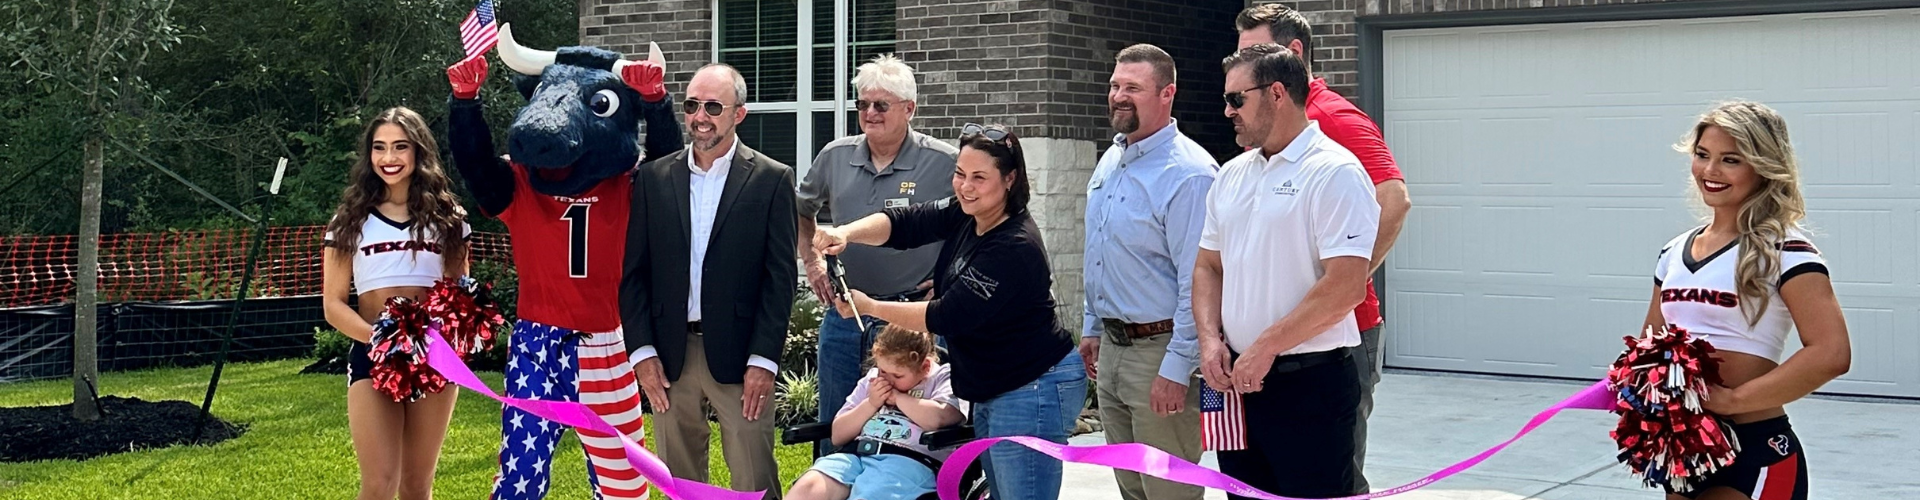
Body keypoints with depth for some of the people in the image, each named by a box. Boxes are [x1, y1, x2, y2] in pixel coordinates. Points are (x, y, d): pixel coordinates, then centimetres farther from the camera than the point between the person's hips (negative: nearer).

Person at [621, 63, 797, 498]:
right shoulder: (654, 177, 7)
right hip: (669, 356, 3)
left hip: (739, 356, -3)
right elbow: (634, 271, 7)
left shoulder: (771, 180, -1)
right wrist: (642, 352, -1)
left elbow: (780, 278, -3)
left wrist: (763, 360, -9)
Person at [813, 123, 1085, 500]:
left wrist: (869, 307, -13)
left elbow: (948, 317, -22)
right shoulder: (965, 215, 2)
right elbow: (904, 223, -3)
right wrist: (846, 233, -23)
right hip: (991, 391, 10)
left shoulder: (1014, 249, -24)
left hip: (1033, 391, -10)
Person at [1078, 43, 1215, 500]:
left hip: (1159, 351, -9)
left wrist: (1176, 369, -22)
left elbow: (1196, 282, -21)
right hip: (1111, 347, 9)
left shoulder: (1188, 173, -18)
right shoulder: (1110, 162, 10)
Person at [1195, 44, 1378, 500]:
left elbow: (1345, 286, -19)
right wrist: (1211, 340, 0)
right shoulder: (1231, 176, 13)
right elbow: (1208, 266, 18)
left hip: (1310, 383, -7)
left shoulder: (1334, 172, -10)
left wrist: (1265, 349, -17)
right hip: (1237, 378, 7)